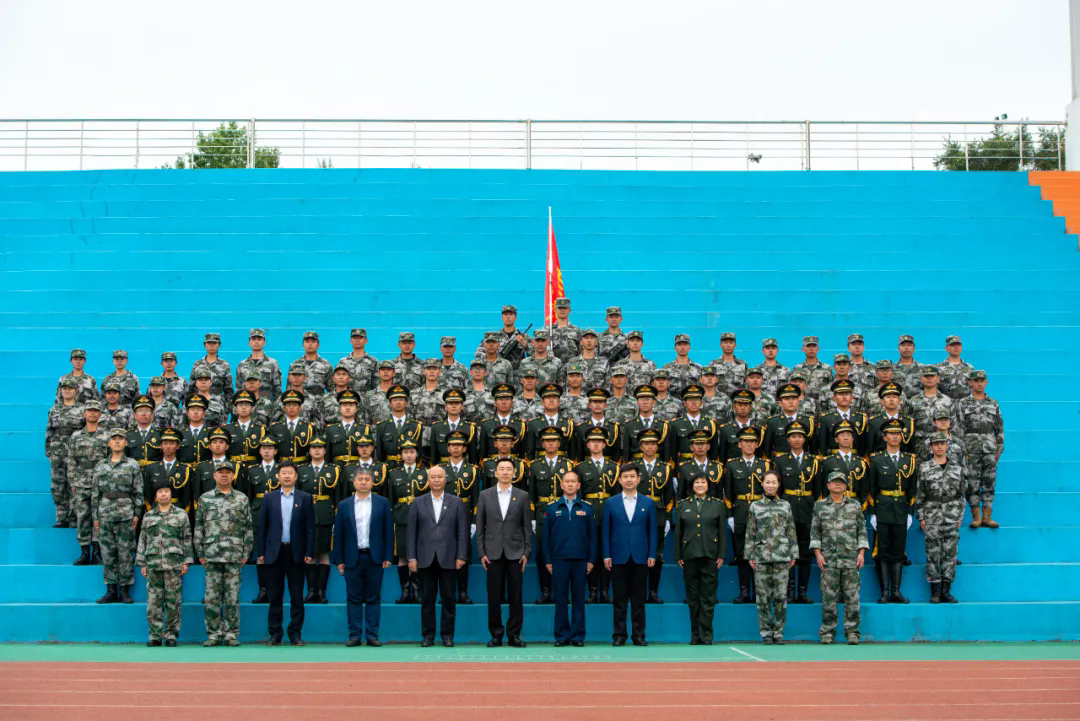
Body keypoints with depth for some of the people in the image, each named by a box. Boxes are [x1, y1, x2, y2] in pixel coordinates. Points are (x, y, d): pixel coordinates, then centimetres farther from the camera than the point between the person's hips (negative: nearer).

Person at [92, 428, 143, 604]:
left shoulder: (132, 465, 4)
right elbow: (95, 493, 12)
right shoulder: (100, 466, 11)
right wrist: (95, 516, 7)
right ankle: (111, 591, 10)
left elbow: (138, 492, 3)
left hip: (125, 515, -2)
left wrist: (136, 514, -4)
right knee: (107, 553, 3)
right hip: (105, 515, 2)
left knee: (125, 553, -2)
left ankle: (125, 591, 5)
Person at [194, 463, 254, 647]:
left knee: (232, 597, 0)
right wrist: (200, 553, 3)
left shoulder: (242, 499, 8)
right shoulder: (204, 499, 9)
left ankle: (231, 634, 7)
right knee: (211, 597, 0)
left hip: (234, 556, 0)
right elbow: (199, 527, 9)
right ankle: (214, 635, 7)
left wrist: (246, 553, 2)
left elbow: (248, 528, 8)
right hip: (212, 556, 0)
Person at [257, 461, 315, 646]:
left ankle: (295, 633, 10)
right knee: (275, 596, 5)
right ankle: (275, 634, 11)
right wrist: (260, 553, 0)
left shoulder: (305, 498, 4)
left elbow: (310, 528, 2)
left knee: (297, 597, 3)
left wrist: (309, 553, -5)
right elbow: (262, 527, 5)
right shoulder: (269, 498, 7)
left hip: (296, 553, -1)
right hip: (274, 553, 1)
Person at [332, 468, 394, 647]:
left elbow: (388, 530, 4)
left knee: (373, 598, 3)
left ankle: (372, 635, 7)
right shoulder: (344, 505, 7)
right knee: (354, 599, 3)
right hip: (352, 558, 1)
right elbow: (338, 534, 7)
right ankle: (355, 635, 8)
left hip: (375, 558, 0)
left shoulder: (382, 503, 5)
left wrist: (387, 557, -2)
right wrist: (339, 560, 2)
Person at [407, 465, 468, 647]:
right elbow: (411, 532, 5)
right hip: (426, 560, 0)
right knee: (427, 599, 4)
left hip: (448, 559, 0)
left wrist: (461, 556, -4)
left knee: (449, 598, 2)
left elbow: (462, 531, 3)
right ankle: (428, 635, 11)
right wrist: (411, 558, -1)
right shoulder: (418, 503, 7)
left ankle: (447, 634, 10)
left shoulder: (456, 502, 6)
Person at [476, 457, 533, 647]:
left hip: (515, 552, 0)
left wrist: (526, 552, -3)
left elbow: (527, 527, 4)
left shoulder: (523, 496, 4)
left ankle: (514, 634, 8)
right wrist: (481, 553, -1)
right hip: (493, 553, 0)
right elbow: (480, 527, 5)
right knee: (494, 596, 2)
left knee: (515, 596, 1)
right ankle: (496, 634, 10)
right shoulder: (485, 495, 5)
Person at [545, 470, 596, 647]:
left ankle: (578, 635, 9)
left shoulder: (586, 508, 6)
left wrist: (591, 560, 1)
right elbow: (546, 536, 6)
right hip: (559, 559, 0)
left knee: (579, 598, 3)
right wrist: (548, 560, 1)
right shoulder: (552, 508, 6)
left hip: (580, 560, 0)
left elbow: (592, 536, 6)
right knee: (560, 598, 2)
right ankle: (562, 635, 8)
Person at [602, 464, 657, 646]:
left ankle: (638, 635, 9)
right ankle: (619, 635, 7)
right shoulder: (610, 503, 6)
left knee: (639, 600, 3)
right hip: (619, 557, 0)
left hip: (640, 557, 0)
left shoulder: (648, 503, 7)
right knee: (619, 599, 2)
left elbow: (652, 531, 7)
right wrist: (606, 555, -2)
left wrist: (652, 555, -1)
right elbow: (605, 531, 5)